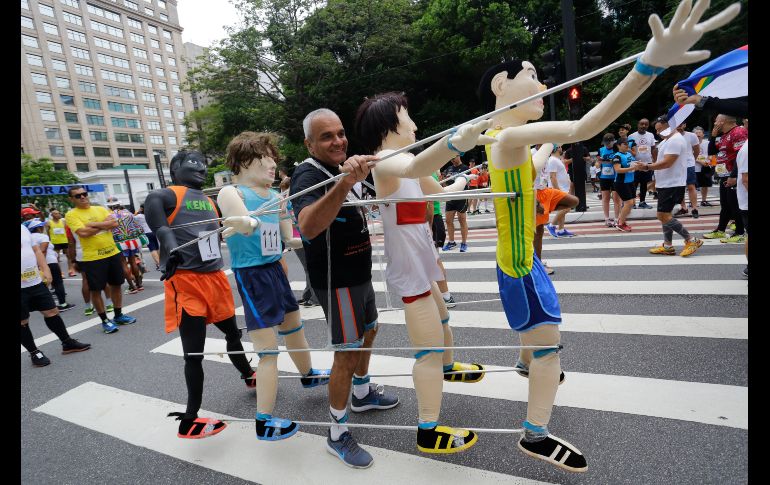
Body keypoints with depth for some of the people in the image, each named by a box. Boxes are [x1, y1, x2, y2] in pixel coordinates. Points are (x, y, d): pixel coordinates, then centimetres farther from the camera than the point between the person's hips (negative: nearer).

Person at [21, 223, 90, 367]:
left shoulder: (23, 227, 7)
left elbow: (36, 249, 14)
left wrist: (45, 269, 5)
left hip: (36, 281, 6)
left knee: (52, 311, 11)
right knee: (23, 321, 8)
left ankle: (67, 343, 23)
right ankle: (34, 352, 22)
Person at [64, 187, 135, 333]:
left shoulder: (100, 209, 9)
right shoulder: (71, 215, -4)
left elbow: (115, 223, -5)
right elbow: (83, 233, -18)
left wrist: (93, 224, -14)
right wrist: (104, 224, -8)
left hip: (113, 253, 4)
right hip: (92, 258, -4)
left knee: (116, 285, 13)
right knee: (95, 290, 3)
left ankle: (118, 315, 28)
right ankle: (105, 320, 17)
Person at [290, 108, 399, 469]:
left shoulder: (340, 170, 8)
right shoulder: (308, 176, -21)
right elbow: (308, 226, -47)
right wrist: (344, 184, -57)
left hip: (358, 273, 10)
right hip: (337, 280, -10)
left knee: (368, 332, 23)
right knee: (347, 353, -3)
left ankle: (362, 394, 45)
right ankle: (338, 435, 15)